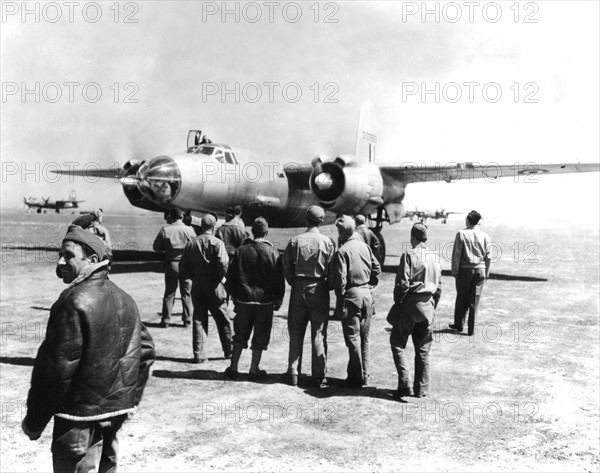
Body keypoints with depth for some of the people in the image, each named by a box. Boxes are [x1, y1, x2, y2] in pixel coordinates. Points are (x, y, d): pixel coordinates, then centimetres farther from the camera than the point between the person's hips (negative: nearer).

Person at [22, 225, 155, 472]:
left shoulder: (75, 301, -19)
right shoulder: (124, 298, 6)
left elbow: (57, 367, -19)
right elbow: (146, 350, 11)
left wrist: (34, 421, -10)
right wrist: (131, 397, 17)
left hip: (81, 414, -8)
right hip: (117, 410, 8)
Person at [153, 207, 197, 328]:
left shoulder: (165, 230, -6)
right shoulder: (189, 230, -7)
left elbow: (156, 247, -1)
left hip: (171, 264, 0)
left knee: (169, 293, 9)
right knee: (186, 293, 11)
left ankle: (166, 320, 12)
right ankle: (187, 320, 14)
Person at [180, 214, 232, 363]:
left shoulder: (191, 243, 6)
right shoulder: (217, 243, -9)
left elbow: (182, 268, 4)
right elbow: (223, 264, -19)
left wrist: (194, 277, 14)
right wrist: (221, 277, -2)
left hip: (197, 285, 4)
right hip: (213, 285, -3)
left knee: (199, 320, 9)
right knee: (222, 319, 10)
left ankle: (199, 354, 8)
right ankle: (229, 351, 19)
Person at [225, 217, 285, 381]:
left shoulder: (242, 250, -2)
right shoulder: (273, 253, -6)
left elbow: (231, 275, 2)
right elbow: (279, 279, -2)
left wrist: (233, 295, 13)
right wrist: (279, 299, 8)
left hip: (244, 299, 2)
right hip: (265, 300, -2)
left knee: (240, 335, 14)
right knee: (260, 337, 9)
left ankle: (233, 368, 16)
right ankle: (254, 370, 14)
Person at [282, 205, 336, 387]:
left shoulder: (295, 241, -3)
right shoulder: (328, 242, -7)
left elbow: (286, 265, -2)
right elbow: (332, 269, -7)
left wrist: (294, 283, 10)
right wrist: (328, 285, 8)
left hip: (298, 289, 1)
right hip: (319, 289, -1)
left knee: (296, 333, 11)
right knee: (319, 333, 6)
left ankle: (293, 374, 13)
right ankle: (319, 376, 7)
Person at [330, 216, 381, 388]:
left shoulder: (342, 251, -13)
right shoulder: (364, 246, 6)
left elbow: (340, 279, -15)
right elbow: (377, 268, 8)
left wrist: (341, 302, -11)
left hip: (351, 296, -6)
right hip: (367, 295, 6)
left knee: (353, 338, 1)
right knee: (364, 338, 15)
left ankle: (356, 377, 6)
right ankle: (364, 375, 22)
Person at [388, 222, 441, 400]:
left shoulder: (409, 255, -11)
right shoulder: (434, 257, 7)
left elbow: (402, 284, -16)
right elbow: (439, 286, 11)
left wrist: (397, 303, -3)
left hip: (410, 305, -5)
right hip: (427, 306, 6)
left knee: (397, 345, 5)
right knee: (423, 350, 12)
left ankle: (405, 384, -4)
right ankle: (421, 389, 16)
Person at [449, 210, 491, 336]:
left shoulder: (462, 234, -8)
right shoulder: (484, 236, 1)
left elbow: (456, 254, -9)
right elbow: (488, 256, 4)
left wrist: (455, 271, -3)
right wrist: (486, 273, 12)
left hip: (465, 269, -2)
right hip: (480, 269, 2)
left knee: (461, 297, 12)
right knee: (475, 299, 6)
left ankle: (459, 324, 21)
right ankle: (471, 329, 8)